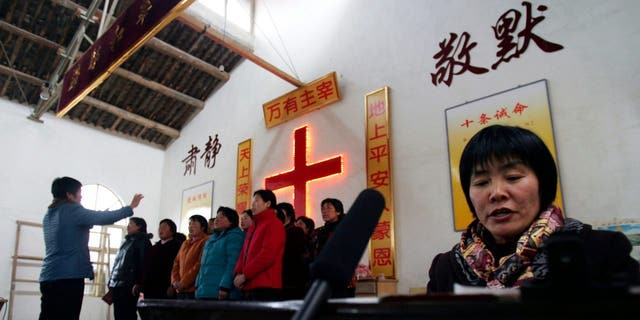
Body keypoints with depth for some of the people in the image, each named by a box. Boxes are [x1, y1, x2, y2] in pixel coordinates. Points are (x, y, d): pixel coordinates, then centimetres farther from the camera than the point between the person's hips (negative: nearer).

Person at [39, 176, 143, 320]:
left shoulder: (49, 215, 16)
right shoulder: (72, 210, -8)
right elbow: (105, 218, -12)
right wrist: (131, 207, -1)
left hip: (49, 277, 8)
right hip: (68, 277, -8)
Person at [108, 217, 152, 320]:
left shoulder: (143, 241, 0)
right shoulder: (126, 241, 23)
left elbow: (144, 263, -10)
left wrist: (138, 283, -19)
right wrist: (111, 281, 17)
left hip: (128, 286, -8)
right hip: (116, 285, 8)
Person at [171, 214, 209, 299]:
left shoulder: (205, 241, -6)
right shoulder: (185, 243, 20)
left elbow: (200, 265, -14)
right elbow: (176, 263, 17)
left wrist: (183, 283, -13)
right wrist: (175, 281, 1)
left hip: (194, 289, -7)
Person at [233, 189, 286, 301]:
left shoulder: (274, 224, -4)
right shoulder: (253, 227, 23)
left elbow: (267, 255, -15)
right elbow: (244, 253, 18)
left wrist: (245, 275, -13)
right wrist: (238, 273, 1)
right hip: (248, 287, 8)